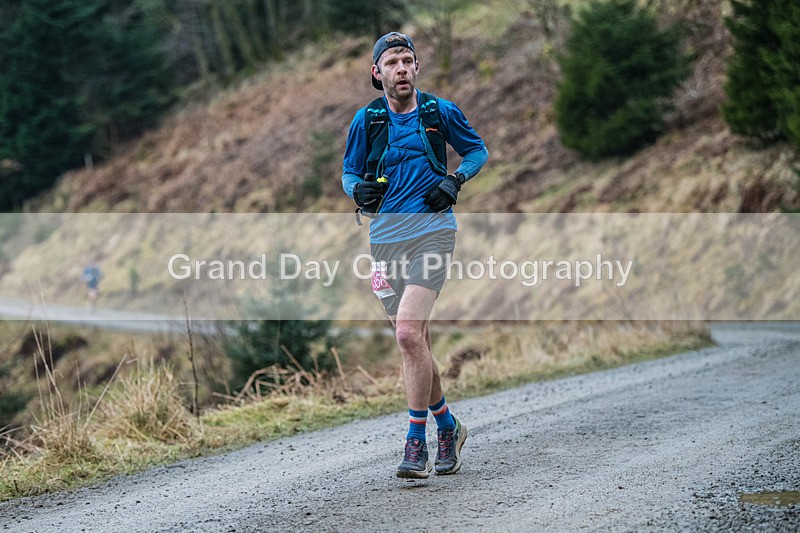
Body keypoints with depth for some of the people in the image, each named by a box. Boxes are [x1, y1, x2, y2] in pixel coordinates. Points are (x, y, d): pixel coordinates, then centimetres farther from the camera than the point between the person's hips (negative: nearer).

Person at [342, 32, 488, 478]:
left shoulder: (441, 113, 3)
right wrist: (358, 190, -7)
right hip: (386, 236, 4)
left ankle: (417, 442, -13)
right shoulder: (366, 120, 7)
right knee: (415, 341, 9)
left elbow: (478, 151, 16)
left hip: (432, 229, -3)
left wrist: (456, 181, -2)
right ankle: (447, 425, 29)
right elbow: (349, 173, 16)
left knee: (409, 332, -19)